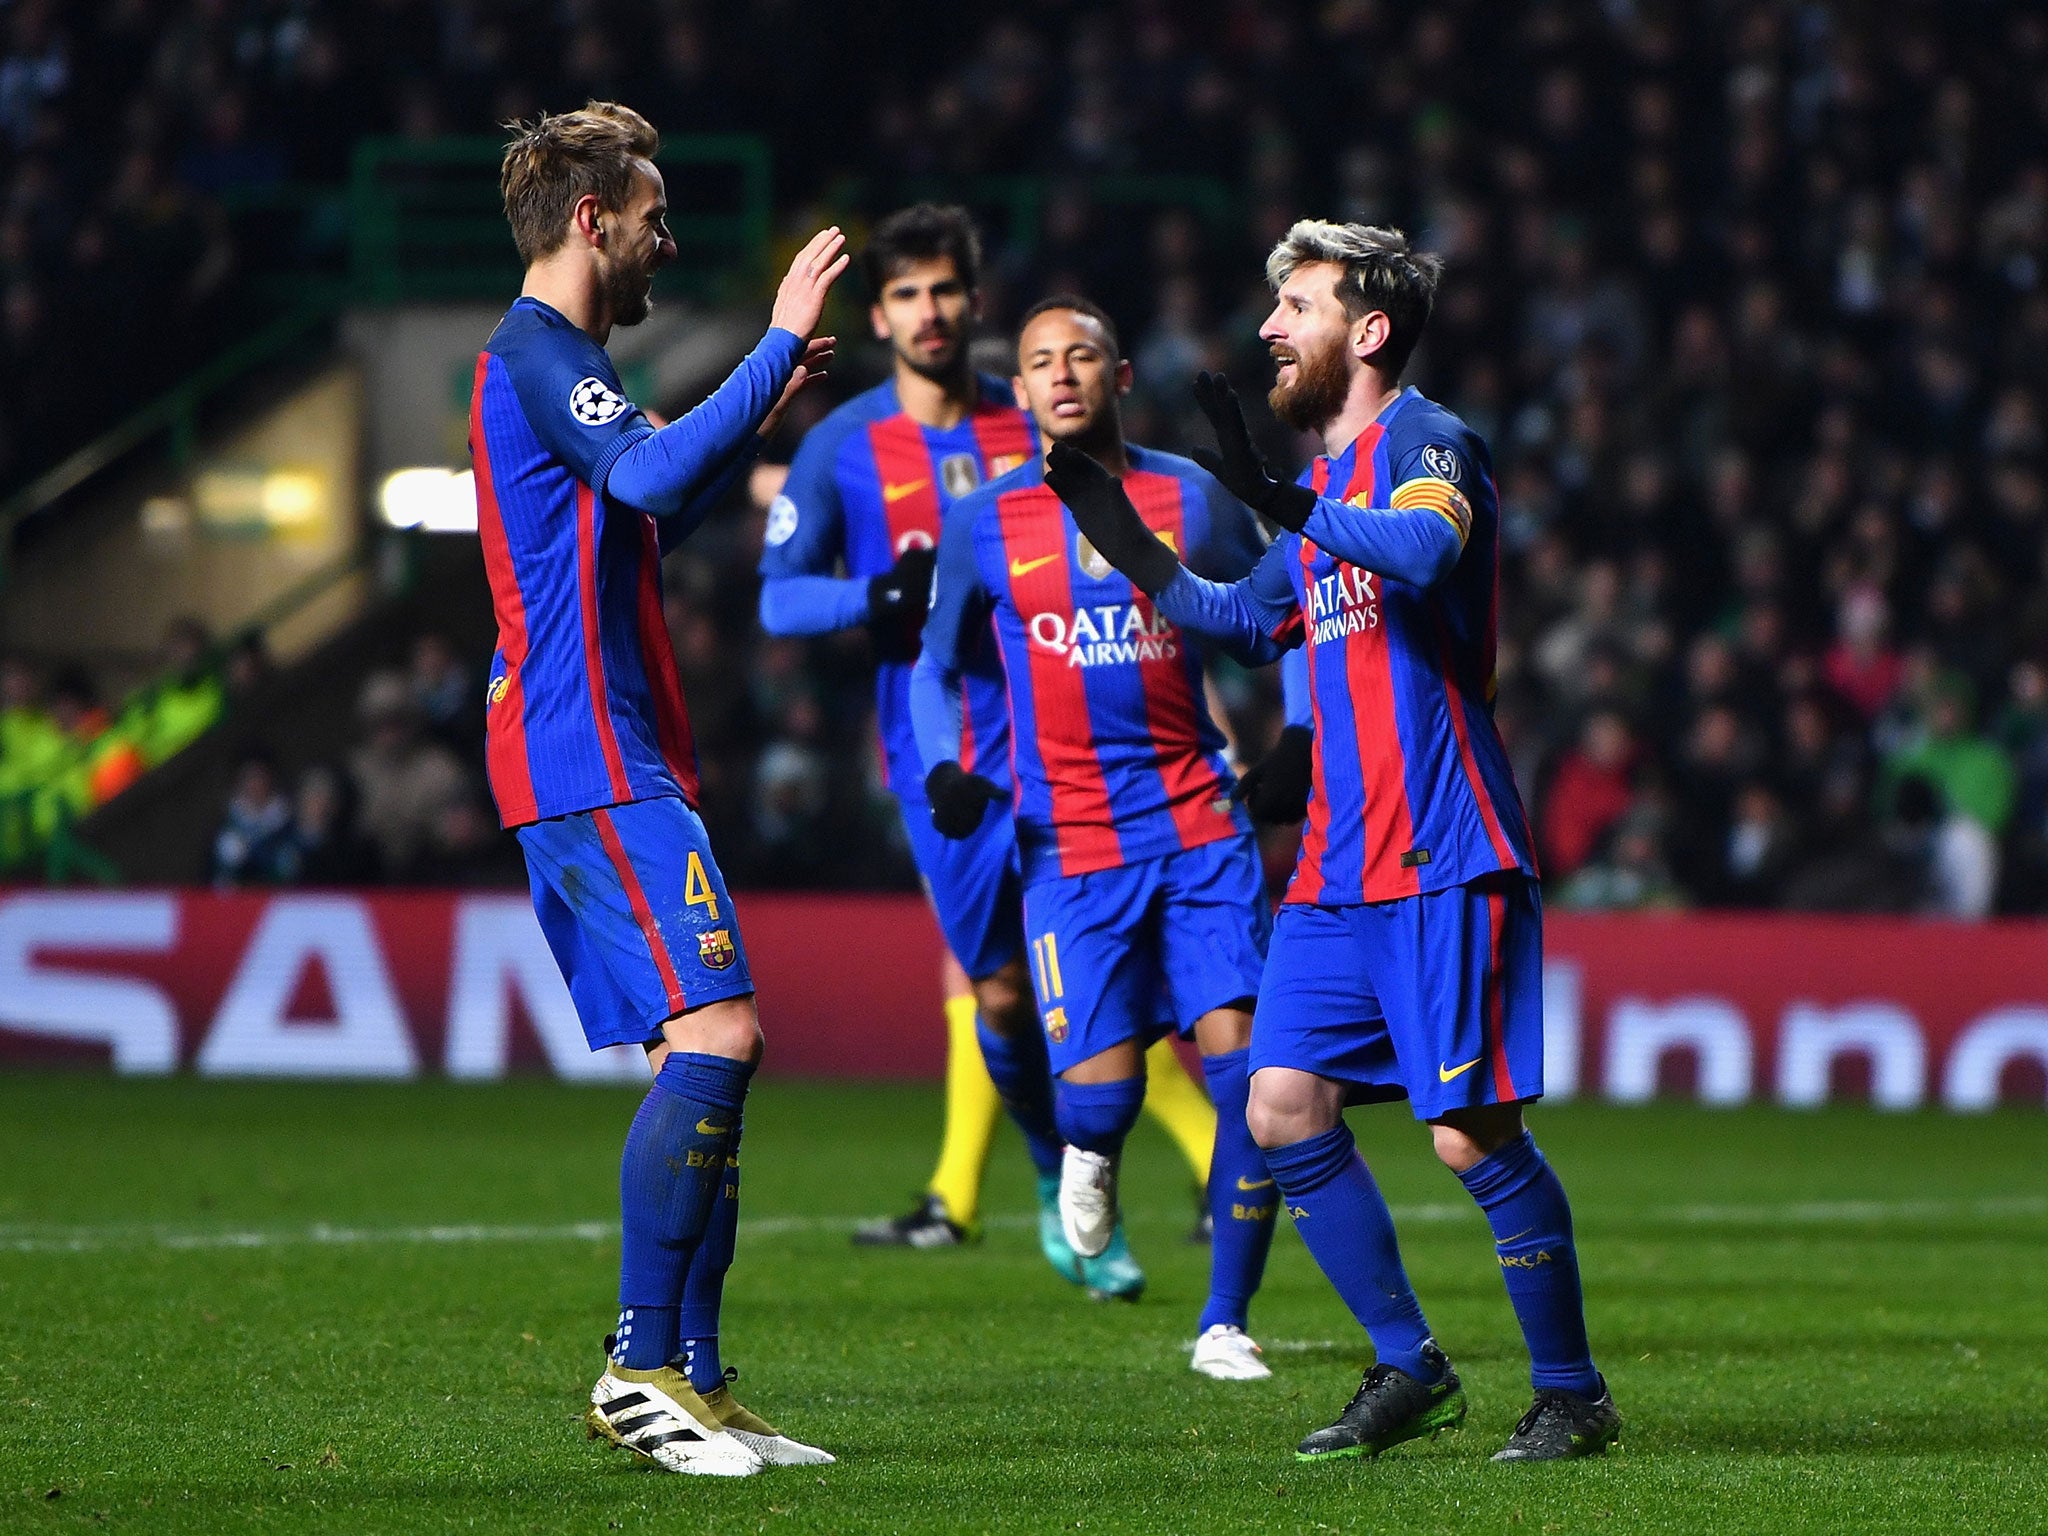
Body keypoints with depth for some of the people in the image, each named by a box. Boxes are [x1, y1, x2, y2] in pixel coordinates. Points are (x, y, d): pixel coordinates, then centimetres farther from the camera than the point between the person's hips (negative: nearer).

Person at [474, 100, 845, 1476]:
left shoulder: (548, 359, 23)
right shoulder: (540, 354, -10)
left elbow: (651, 518, 36)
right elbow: (658, 480, -27)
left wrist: (765, 413, 28)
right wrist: (779, 344, -21)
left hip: (609, 768, 11)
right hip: (594, 765, -11)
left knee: (706, 1055, 7)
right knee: (715, 1033, -18)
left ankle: (692, 1383, 6)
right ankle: (641, 1366, -18)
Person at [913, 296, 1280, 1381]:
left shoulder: (1193, 499, 6)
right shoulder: (983, 526, 6)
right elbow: (938, 666, 18)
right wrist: (944, 771, 0)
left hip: (1200, 825, 1)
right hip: (1069, 842, -1)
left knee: (1240, 1063, -12)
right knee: (1104, 1084, -15)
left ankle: (1225, 1321, 0)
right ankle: (1088, 1149, 25)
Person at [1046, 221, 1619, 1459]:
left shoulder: (1426, 440, -8)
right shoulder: (1336, 475, 19)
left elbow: (1421, 548, -31)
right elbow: (1246, 621, 32)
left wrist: (1281, 499, -31)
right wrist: (1122, 535, 24)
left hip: (1444, 863, -9)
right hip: (1341, 867, 9)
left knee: (1472, 1131, -9)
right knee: (1285, 1106, 3)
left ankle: (1572, 1393, 4)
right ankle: (1409, 1368, 14)